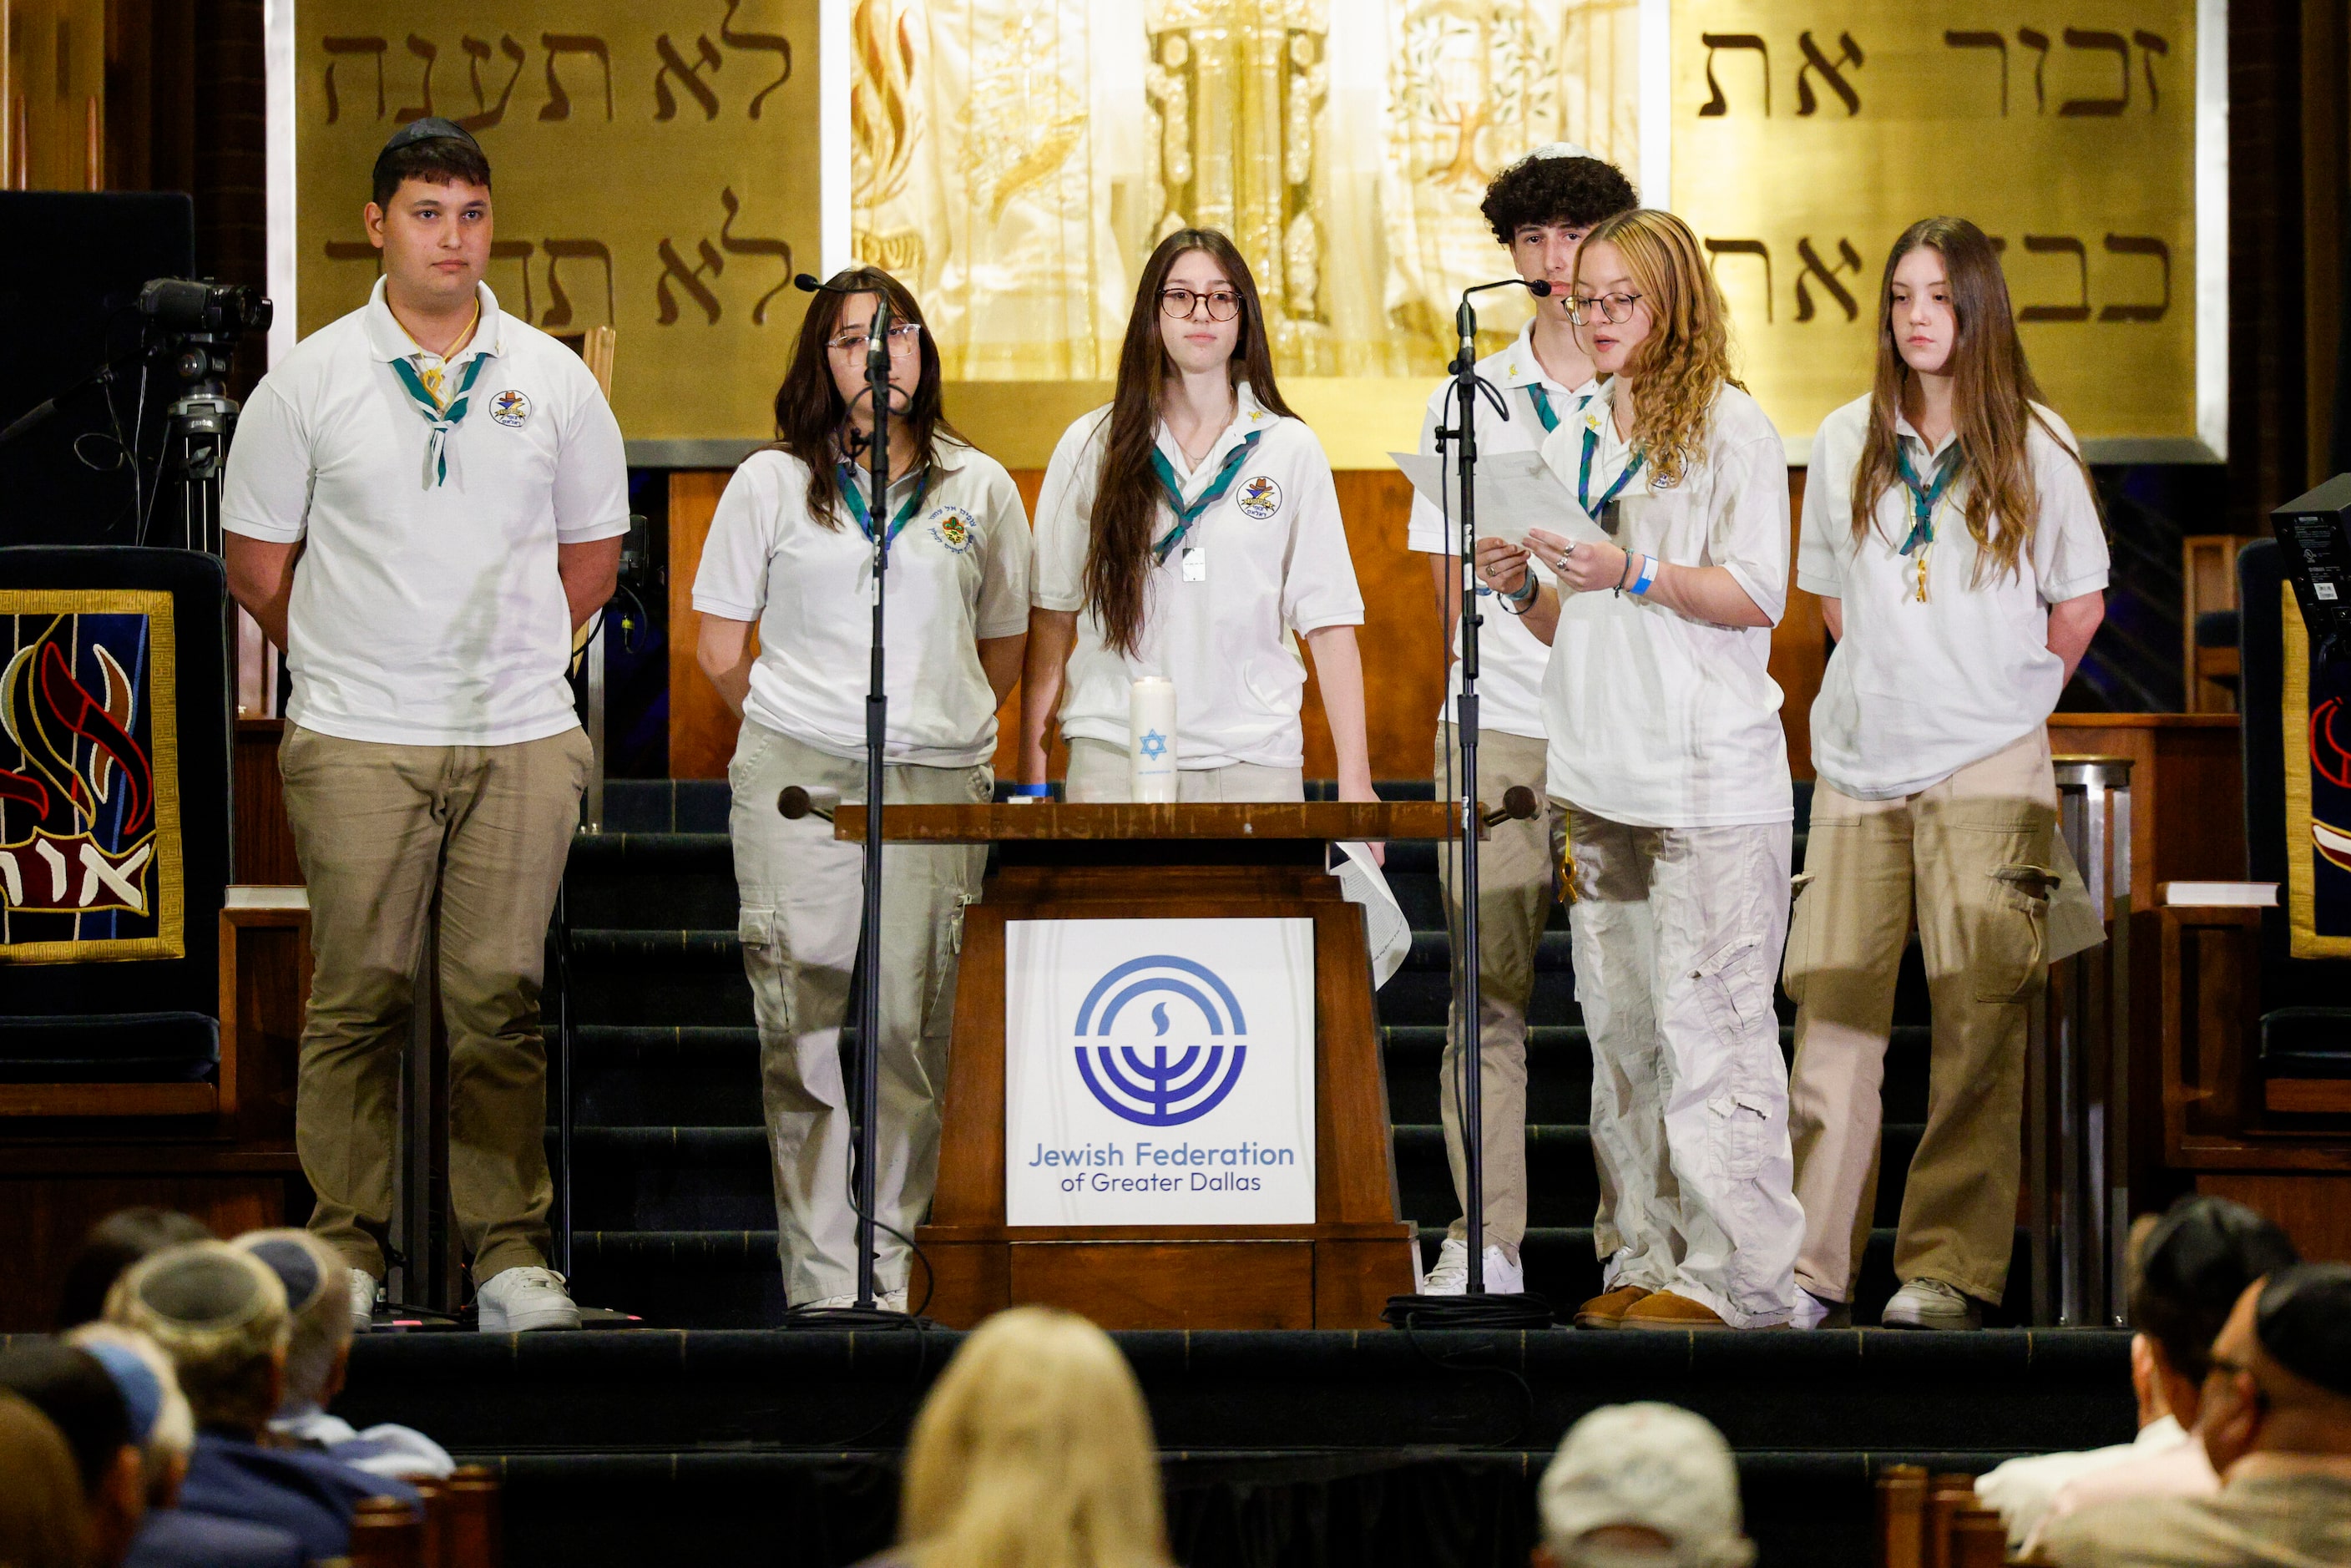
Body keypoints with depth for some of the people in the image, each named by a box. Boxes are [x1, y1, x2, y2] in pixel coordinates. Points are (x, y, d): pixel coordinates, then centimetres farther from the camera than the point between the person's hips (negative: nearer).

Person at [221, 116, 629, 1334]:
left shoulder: (553, 379, 9)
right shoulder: (307, 380, 4)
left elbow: (591, 556, 17)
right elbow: (256, 565, 9)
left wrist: (511, 658, 12)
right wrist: (345, 662, 10)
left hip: (521, 739, 1)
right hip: (355, 742, -1)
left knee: (502, 997, -1)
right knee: (358, 997, -1)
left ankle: (511, 1252, 4)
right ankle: (347, 1247, 5)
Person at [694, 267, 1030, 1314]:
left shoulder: (978, 488, 12)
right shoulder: (772, 484, 8)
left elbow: (1002, 650, 19)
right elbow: (721, 649, 11)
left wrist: (936, 728, 13)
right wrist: (798, 736, 11)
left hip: (939, 784, 1)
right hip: (798, 787, -1)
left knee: (910, 1029, -6)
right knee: (808, 1031, -5)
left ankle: (893, 1269, 0)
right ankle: (821, 1281, -3)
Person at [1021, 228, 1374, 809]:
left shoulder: (1291, 450, 7)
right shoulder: (1091, 447, 8)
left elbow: (1329, 621, 3)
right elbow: (1052, 615, 9)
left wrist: (1354, 778, -3)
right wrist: (1031, 769, 3)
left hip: (1252, 760, 0)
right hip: (1113, 755, 0)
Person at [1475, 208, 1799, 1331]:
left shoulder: (1730, 427, -2)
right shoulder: (1570, 439, 18)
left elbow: (1756, 596, -9)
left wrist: (1631, 574, -20)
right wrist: (1522, 587, 2)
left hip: (1709, 775, -7)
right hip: (1597, 776, 7)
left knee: (1706, 1019, -9)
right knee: (1619, 1024, 5)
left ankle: (1732, 1271, -7)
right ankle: (1643, 1259, 10)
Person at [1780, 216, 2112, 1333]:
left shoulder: (2034, 447, 1)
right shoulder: (1846, 443, 9)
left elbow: (2078, 606, 8)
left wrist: (2004, 698, 9)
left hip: (1985, 769, -3)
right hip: (1859, 763, 3)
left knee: (1978, 1019, -5)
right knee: (1833, 1010, -2)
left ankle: (1949, 1268, -3)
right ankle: (1811, 1264, 2)